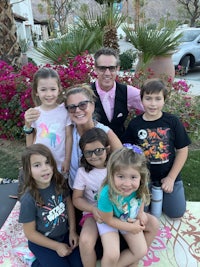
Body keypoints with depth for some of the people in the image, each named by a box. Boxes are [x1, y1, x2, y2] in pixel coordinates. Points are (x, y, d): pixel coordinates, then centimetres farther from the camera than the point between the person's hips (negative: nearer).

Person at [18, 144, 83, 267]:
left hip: (65, 234, 4)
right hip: (42, 242, -4)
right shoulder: (29, 199, -27)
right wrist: (57, 246, -13)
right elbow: (30, 232, -15)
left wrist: (72, 231, -3)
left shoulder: (60, 182, -16)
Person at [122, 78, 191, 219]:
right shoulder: (135, 124, -8)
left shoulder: (172, 121, -11)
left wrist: (171, 178, -8)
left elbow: (182, 150, -6)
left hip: (169, 176, 0)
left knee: (176, 213, 1)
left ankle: (160, 194, 29)